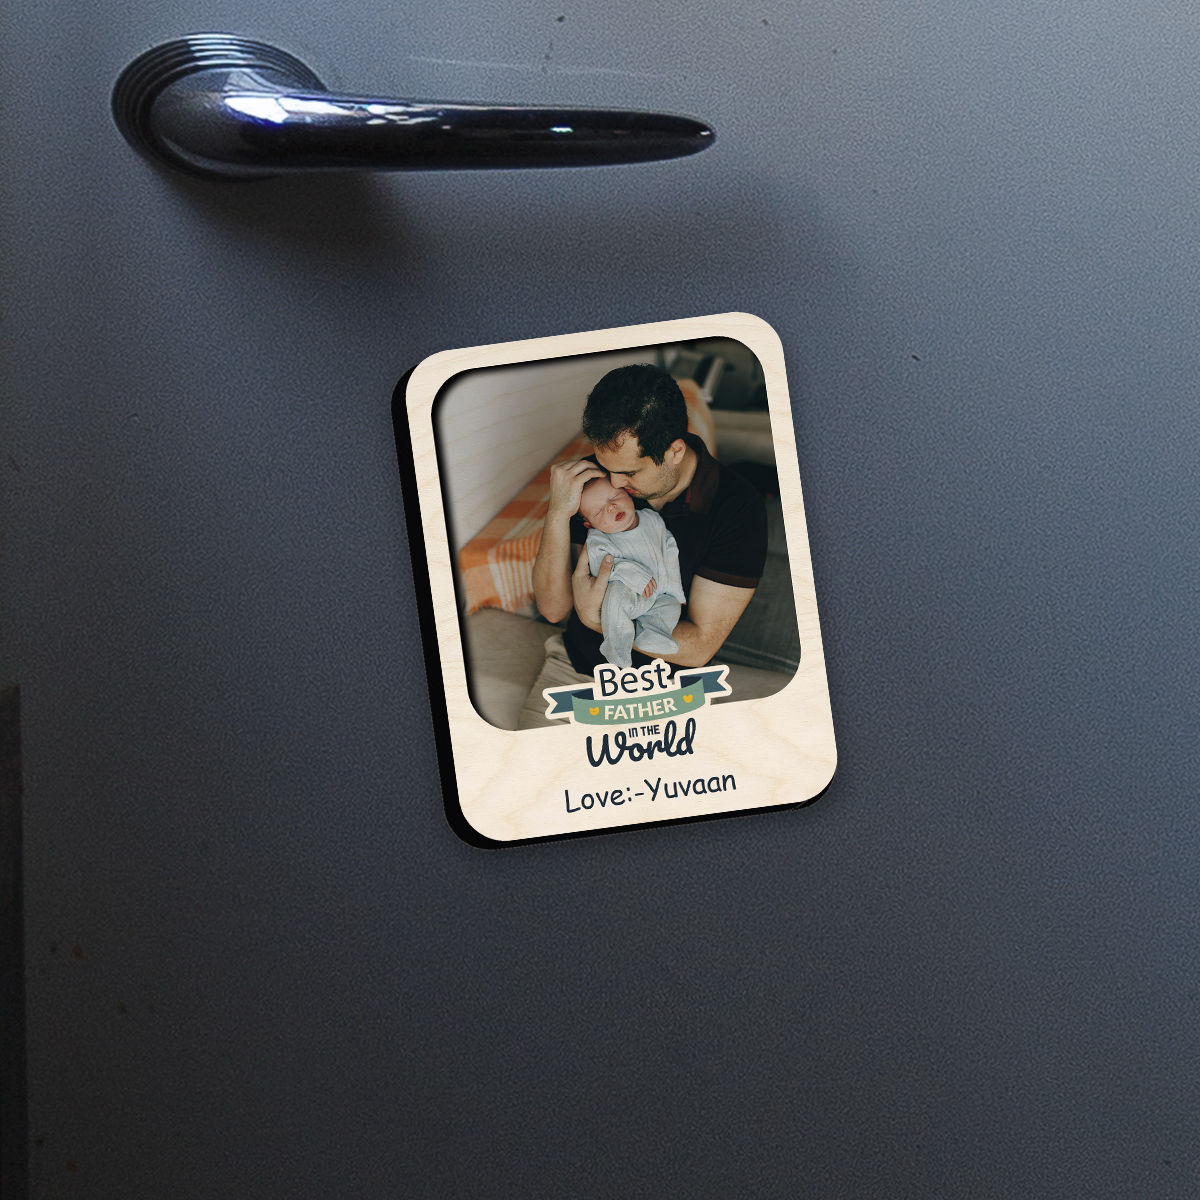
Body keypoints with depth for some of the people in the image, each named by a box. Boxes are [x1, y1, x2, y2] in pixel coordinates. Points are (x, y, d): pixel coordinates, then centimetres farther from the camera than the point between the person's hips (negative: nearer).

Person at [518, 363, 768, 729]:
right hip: (574, 663, 3)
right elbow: (552, 607, -7)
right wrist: (558, 516, -22)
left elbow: (698, 646, -15)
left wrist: (595, 617, -22)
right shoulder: (594, 477, -7)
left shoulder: (739, 509, -16)